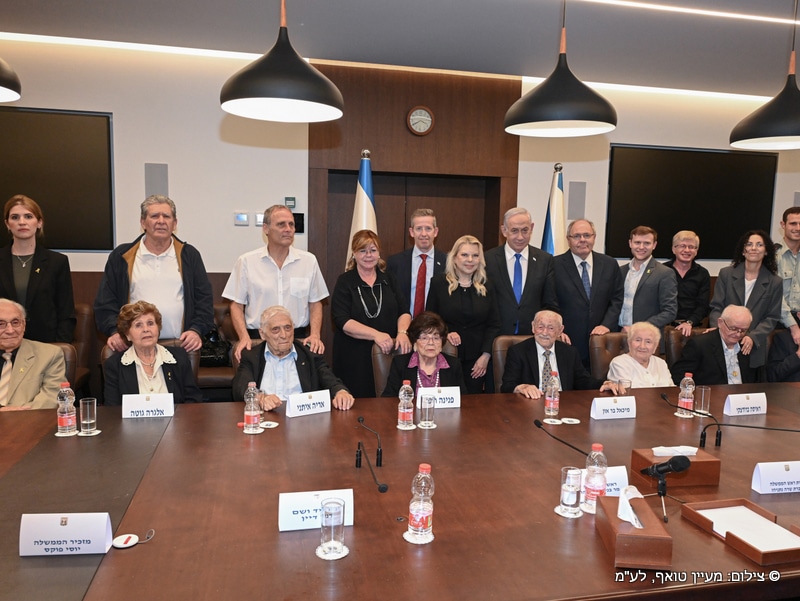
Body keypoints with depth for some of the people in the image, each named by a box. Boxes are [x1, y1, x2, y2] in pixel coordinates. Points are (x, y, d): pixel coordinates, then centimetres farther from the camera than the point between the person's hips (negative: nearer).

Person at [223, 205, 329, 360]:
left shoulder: (309, 261, 7)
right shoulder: (246, 262, 2)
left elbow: (315, 304, 11)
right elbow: (237, 305, 5)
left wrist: (315, 335, -3)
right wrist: (244, 337, -9)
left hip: (298, 339, 1)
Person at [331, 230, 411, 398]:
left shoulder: (389, 279, 10)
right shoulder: (345, 282, 0)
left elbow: (404, 311, 6)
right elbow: (342, 321, -10)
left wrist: (402, 333, -16)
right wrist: (376, 335, -21)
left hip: (388, 353, 3)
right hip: (354, 357, -2)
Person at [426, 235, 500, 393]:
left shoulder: (486, 288, 8)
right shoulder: (438, 283, 0)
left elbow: (494, 325, 7)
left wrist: (485, 355, -3)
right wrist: (445, 334, -16)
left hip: (476, 360, 2)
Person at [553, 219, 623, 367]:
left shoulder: (610, 264, 9)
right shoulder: (555, 265, -2)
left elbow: (617, 300, 9)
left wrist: (606, 324, -4)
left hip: (601, 343, 3)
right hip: (567, 343, -3)